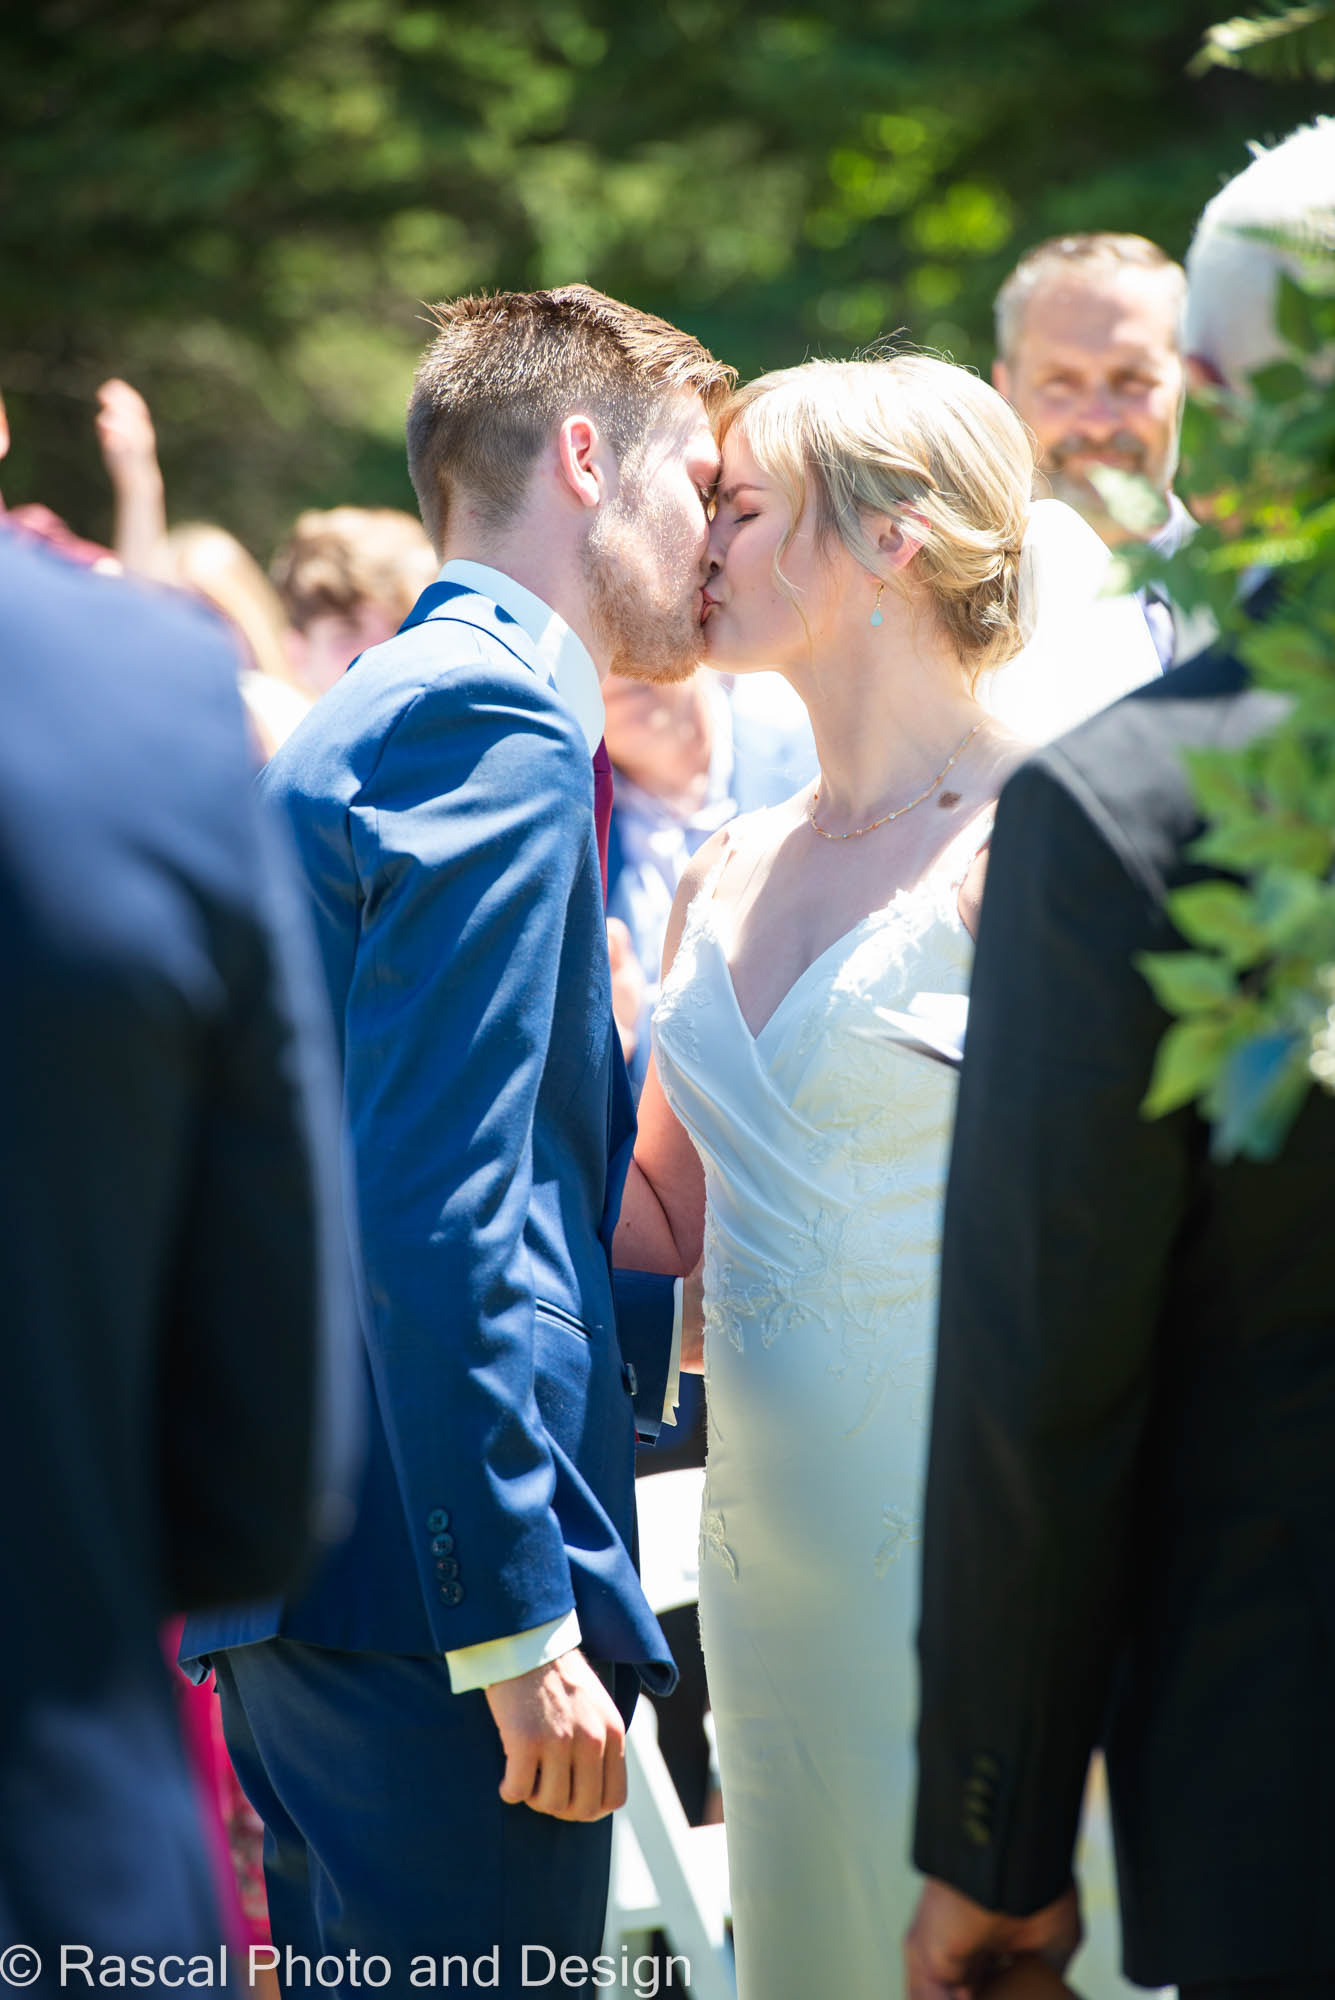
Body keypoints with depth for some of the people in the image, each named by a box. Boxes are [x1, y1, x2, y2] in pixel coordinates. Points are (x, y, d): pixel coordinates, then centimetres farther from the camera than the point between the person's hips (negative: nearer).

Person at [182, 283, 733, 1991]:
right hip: (430, 1588, -10)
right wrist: (520, 1626, -20)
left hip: (307, 1578, 10)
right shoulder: (492, 715, -10)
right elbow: (434, 1211, -19)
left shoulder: (377, 711, 20)